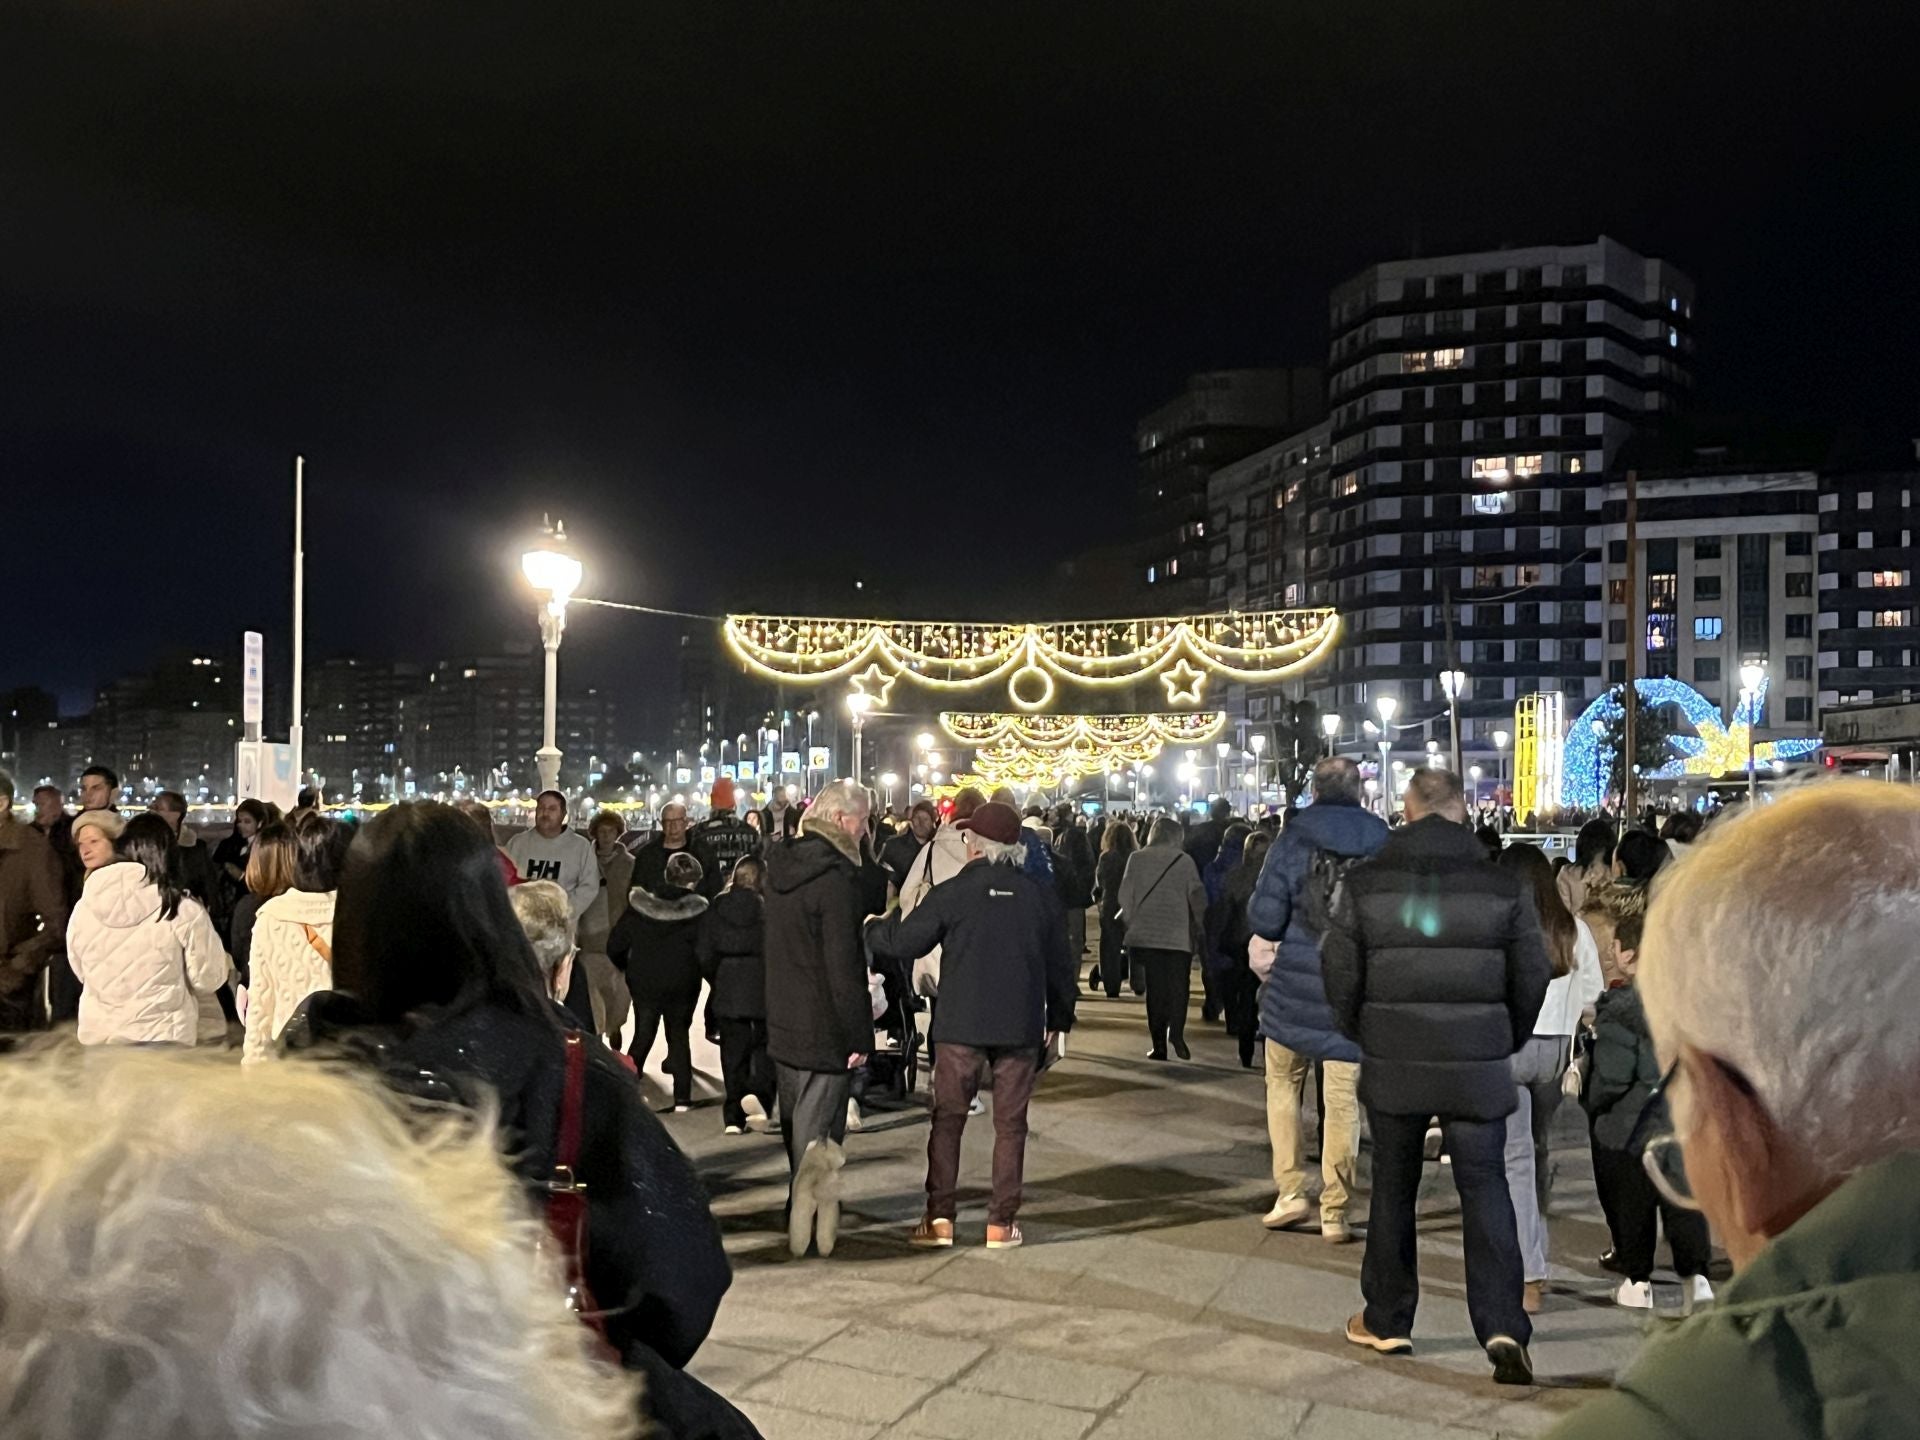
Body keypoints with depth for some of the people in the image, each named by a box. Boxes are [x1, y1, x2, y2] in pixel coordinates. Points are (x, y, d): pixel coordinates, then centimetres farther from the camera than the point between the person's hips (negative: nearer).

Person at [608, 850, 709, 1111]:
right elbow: (704, 952, -16)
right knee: (679, 1036, 13)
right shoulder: (697, 911, -14)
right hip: (682, 986, -1)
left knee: (642, 1035, 16)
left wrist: (626, 968, 18)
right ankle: (682, 1097, 11)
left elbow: (615, 945, 0)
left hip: (643, 982, 1)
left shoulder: (638, 906, -4)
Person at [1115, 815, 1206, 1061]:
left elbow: (1125, 895, 2)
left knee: (1155, 989, 8)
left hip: (1146, 934, 2)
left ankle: (1159, 1044, 5)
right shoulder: (1184, 860, -5)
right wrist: (1200, 926, 11)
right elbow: (1197, 896, -3)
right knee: (1179, 985, 6)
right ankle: (1176, 1030, -16)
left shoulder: (1136, 859, 1)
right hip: (1179, 935, -2)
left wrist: (1131, 924, 14)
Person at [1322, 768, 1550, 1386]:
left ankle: (1386, 1321, 24)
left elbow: (1339, 972, -1)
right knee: (1485, 1189, 8)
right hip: (1479, 1068, 0)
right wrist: (1505, 1043, 18)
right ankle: (1503, 1328, -2)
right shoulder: (1503, 887, -4)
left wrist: (1360, 1034, 17)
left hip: (1391, 1064, 0)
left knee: (1393, 1189, 14)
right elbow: (1533, 976, 2)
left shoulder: (1364, 884, -5)